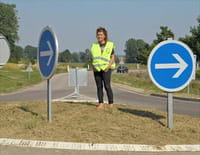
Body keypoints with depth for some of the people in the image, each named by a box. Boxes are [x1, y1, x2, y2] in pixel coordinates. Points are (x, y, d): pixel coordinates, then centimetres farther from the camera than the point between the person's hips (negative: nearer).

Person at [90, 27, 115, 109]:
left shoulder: (110, 45, 4)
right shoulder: (94, 45, 13)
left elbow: (112, 57, 4)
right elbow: (92, 57, 18)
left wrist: (108, 66, -9)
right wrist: (93, 66, 3)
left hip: (106, 69, -3)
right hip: (96, 69, 3)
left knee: (107, 86, -11)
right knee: (99, 86, 2)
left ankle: (111, 103, -4)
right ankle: (101, 103, 5)